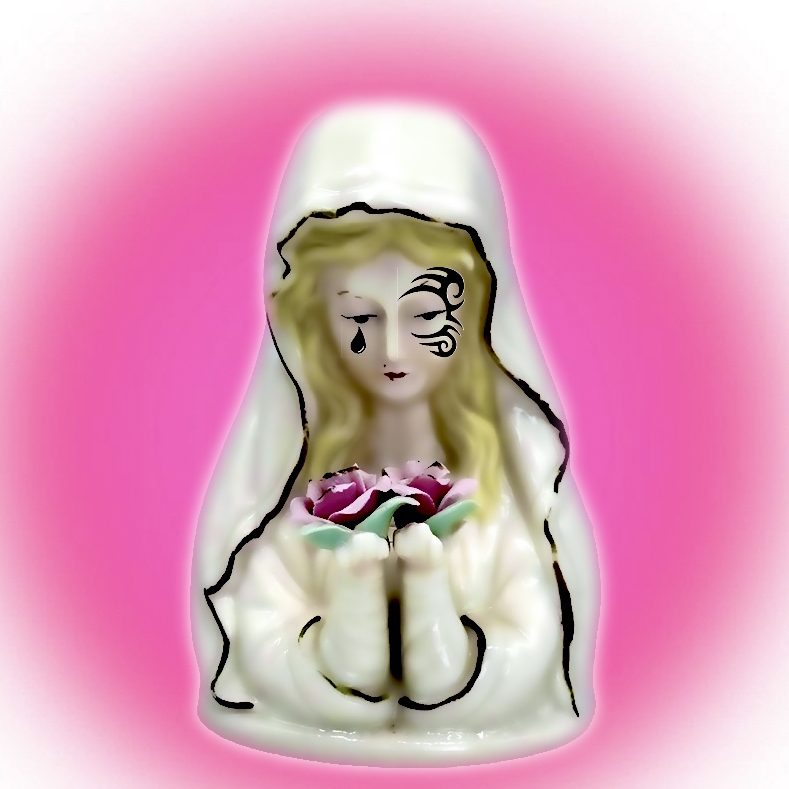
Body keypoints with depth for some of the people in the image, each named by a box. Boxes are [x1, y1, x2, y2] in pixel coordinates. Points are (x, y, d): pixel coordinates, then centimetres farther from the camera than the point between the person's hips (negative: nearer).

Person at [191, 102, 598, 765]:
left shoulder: (515, 458, -9)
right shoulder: (290, 463, -8)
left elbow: (518, 670, -9)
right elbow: (270, 660, -8)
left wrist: (428, 577, -24)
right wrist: (355, 581, -24)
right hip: (309, 754, 0)